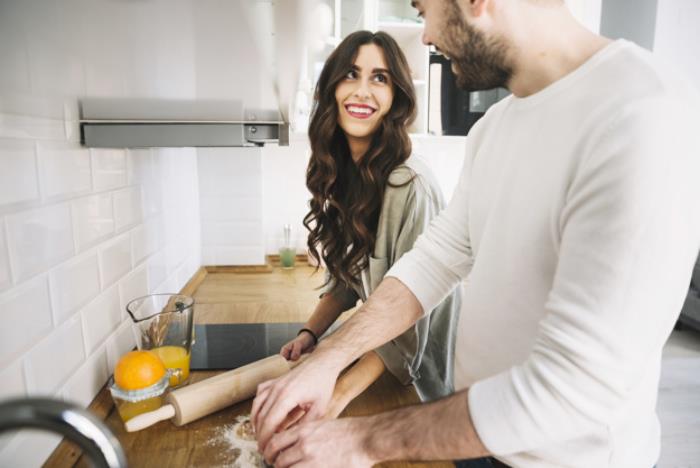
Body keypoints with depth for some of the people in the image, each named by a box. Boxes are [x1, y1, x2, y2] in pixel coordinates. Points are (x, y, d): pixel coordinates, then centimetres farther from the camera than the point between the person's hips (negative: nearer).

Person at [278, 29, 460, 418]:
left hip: (420, 366, -6)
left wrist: (340, 394, -29)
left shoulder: (411, 185, -29)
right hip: (376, 349, 7)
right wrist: (310, 333, -9)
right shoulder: (342, 173, -4)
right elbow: (346, 275, 3)